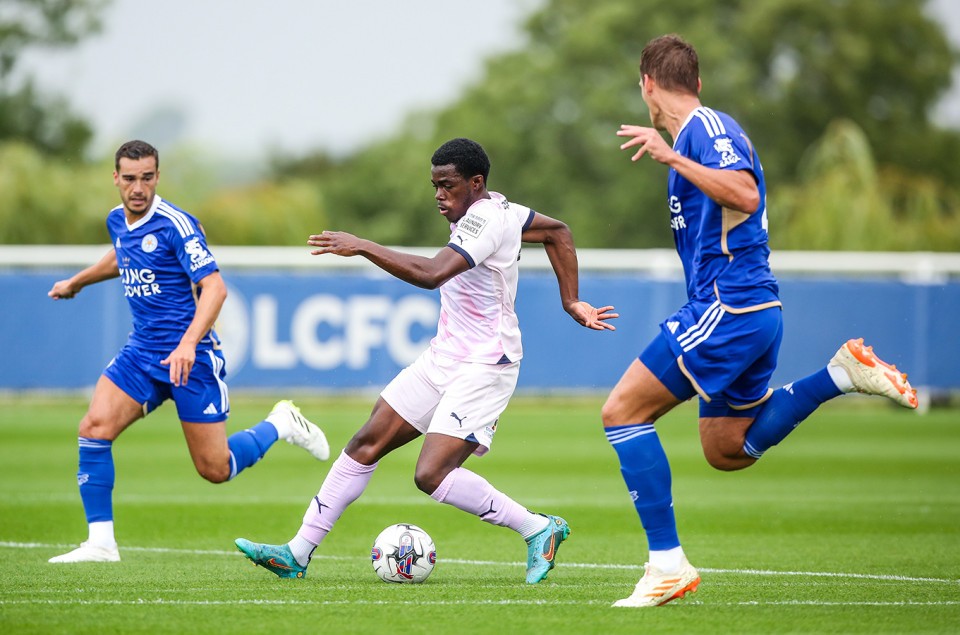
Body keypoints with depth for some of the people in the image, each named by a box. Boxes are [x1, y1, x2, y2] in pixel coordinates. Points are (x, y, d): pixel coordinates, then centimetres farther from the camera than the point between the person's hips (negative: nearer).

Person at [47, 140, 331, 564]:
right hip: (142, 351, 6)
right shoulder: (117, 222, 7)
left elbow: (214, 287, -22)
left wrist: (188, 343, -34)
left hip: (189, 357, -6)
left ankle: (280, 425, 25)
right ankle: (100, 542, -9)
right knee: (94, 428, -15)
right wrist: (76, 283, 43)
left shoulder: (175, 225, -16)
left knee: (215, 469, -3)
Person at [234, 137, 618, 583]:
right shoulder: (498, 209, 10)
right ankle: (298, 552, 7)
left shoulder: (484, 219, -20)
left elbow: (431, 274, -33)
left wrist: (361, 246, -31)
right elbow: (557, 232, 24)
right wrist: (571, 302, 21)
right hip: (443, 358, 10)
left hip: (482, 367, -10)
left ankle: (537, 529, -5)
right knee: (366, 445, 4)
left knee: (431, 475, -20)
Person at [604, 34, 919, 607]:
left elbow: (747, 196, -28)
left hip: (729, 309, -10)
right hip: (754, 309, 10)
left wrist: (672, 157, -29)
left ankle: (668, 562, -13)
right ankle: (843, 373, 13)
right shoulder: (705, 130, 18)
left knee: (623, 411, -10)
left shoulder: (705, 127, -11)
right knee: (727, 451, 18)